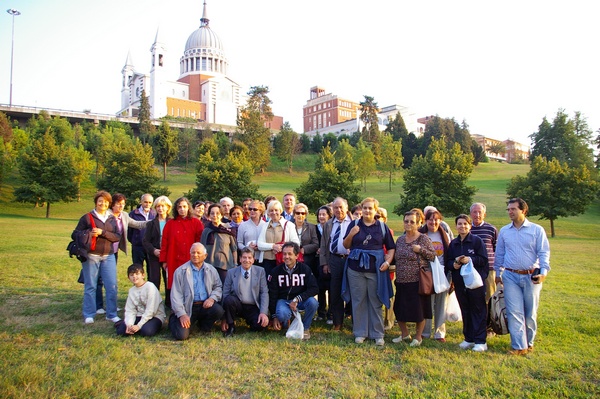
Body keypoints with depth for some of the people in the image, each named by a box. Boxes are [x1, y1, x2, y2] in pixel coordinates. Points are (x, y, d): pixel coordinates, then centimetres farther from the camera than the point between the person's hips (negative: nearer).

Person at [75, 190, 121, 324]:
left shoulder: (112, 219, 8)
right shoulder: (87, 217, 0)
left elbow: (117, 237, 0)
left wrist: (102, 232, -14)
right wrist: (89, 233, -17)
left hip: (108, 257, 3)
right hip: (91, 256, -3)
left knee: (112, 286, 1)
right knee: (90, 286, 6)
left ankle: (112, 314, 13)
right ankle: (89, 315, 18)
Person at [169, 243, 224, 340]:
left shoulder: (211, 270, 7)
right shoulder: (180, 271, -2)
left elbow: (218, 287, 9)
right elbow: (176, 295, -5)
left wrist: (212, 298, -14)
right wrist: (181, 314, -14)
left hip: (205, 305, 3)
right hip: (188, 307, -2)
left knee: (218, 310, -27)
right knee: (181, 335, -18)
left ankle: (204, 325, 7)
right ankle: (174, 320, 19)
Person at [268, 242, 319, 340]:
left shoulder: (305, 269, -5)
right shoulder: (276, 271, -4)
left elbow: (314, 288, -13)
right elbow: (272, 294, -1)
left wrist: (297, 299, -25)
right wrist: (274, 316, -6)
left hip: (300, 301, 1)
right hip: (283, 300, -1)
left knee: (313, 302, -31)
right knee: (282, 315, -35)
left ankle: (305, 327, -3)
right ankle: (286, 324, 5)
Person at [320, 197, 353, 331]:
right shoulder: (328, 224, 11)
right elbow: (324, 245, 12)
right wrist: (324, 263, 6)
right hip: (334, 260, 3)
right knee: (335, 293, 8)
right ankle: (337, 323, 21)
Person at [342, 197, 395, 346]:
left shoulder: (382, 227, 5)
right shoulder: (354, 224, 4)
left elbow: (391, 248, 9)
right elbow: (346, 245, 5)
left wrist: (387, 262, -6)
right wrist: (351, 234, -14)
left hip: (376, 270, 0)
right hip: (356, 268, 0)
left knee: (376, 302, 5)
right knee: (358, 301, 7)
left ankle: (377, 334, 16)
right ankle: (360, 332, 18)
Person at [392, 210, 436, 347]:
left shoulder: (423, 239, -6)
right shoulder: (400, 240, 10)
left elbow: (433, 256, -6)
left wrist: (420, 249, -18)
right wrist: (396, 275, 9)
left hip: (418, 281, -5)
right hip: (401, 281, 5)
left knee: (419, 310, 4)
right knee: (400, 309, 11)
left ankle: (418, 336, 24)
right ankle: (405, 334, 31)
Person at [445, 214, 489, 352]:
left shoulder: (477, 241, -3)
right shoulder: (453, 243, 11)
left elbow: (483, 259, -8)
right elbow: (448, 262, 11)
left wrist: (470, 259, -22)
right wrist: (454, 264, -10)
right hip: (459, 282, 5)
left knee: (478, 310, 1)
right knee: (465, 310, 11)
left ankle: (480, 341, 9)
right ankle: (469, 339, 22)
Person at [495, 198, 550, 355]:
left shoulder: (537, 230, 0)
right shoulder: (504, 231, 7)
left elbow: (544, 252, -3)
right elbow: (499, 254, 14)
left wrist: (544, 271, -16)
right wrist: (498, 273, 14)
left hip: (531, 277, -1)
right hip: (511, 277, 1)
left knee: (530, 313, 9)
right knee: (514, 312, -4)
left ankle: (529, 342, 26)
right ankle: (519, 346, 1)